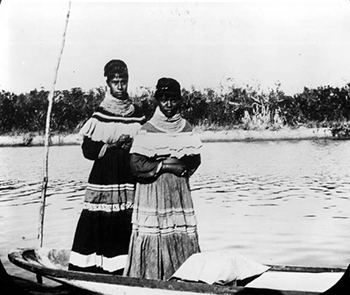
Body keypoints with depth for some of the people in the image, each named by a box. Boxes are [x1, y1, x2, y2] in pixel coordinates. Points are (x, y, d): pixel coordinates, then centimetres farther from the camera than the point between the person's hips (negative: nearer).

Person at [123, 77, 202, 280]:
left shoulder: (186, 128, 9)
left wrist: (178, 164, -8)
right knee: (153, 239, -5)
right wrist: (166, 166, -10)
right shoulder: (147, 130, -4)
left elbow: (195, 161, 9)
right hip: (153, 192, -4)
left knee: (183, 238, 2)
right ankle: (150, 278, 5)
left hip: (179, 193, 4)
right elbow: (136, 164, -11)